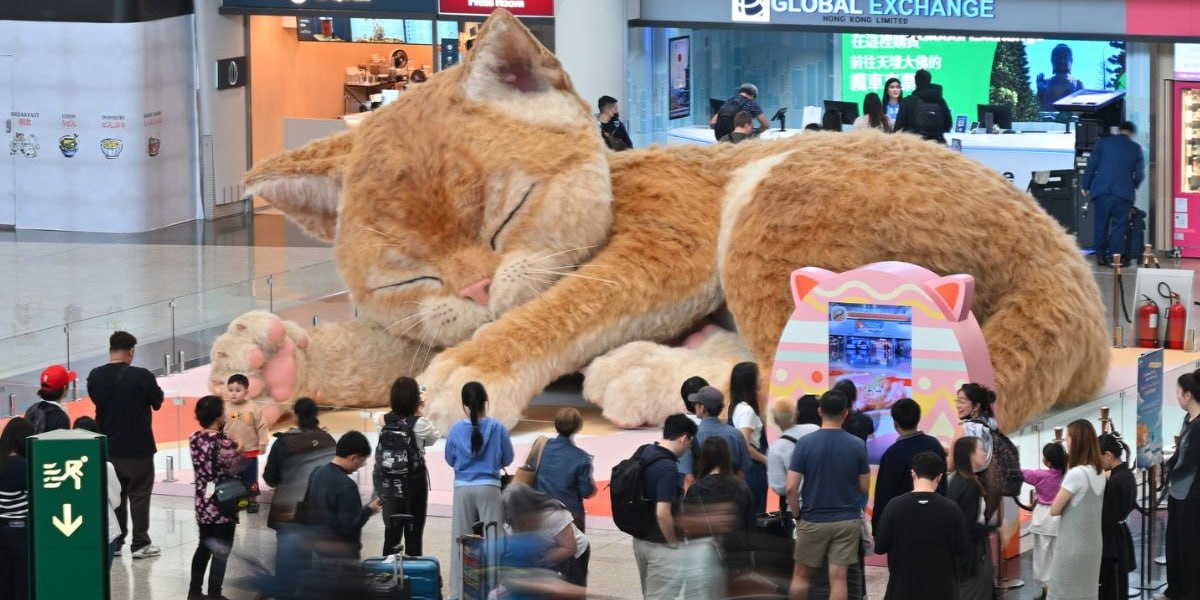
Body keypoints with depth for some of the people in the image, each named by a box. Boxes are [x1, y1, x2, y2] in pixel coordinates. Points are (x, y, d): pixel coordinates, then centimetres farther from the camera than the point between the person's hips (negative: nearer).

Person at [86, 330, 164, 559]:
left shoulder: (95, 377, -6)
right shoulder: (141, 376, -17)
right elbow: (157, 402, -4)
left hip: (108, 447, 4)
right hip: (138, 446, -4)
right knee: (139, 494, 5)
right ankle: (140, 543, 7)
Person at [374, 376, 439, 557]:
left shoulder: (385, 421, -4)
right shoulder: (419, 424, -15)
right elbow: (433, 438, 3)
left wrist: (414, 415, 14)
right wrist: (418, 413, 8)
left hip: (388, 484, 4)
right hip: (413, 483, -4)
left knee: (391, 533, 10)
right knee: (414, 534, 5)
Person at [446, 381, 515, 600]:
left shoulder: (457, 429, -5)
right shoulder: (497, 428, -8)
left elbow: (450, 459, 7)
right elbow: (507, 459, 4)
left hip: (463, 488, 1)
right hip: (489, 488, -1)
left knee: (461, 542, 7)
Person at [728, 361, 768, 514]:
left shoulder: (734, 407, 10)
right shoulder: (747, 411, -17)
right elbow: (746, 447, -24)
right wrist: (767, 460, -13)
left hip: (739, 468, 9)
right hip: (752, 469, -9)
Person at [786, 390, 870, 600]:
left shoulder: (805, 443, -9)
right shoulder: (857, 446, -5)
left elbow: (791, 488, -11)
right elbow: (864, 487, 1)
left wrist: (797, 514, 5)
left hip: (813, 520, -1)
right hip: (847, 520, 1)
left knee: (801, 575, 14)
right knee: (838, 578, 2)